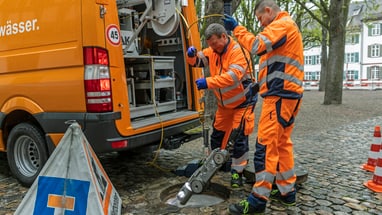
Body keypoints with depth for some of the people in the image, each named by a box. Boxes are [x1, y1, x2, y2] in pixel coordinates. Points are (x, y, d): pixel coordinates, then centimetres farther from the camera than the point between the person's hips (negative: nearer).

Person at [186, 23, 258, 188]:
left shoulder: (239, 51, -23)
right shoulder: (213, 51, 0)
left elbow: (233, 77, -35)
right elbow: (197, 61, 8)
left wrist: (208, 82, -40)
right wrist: (191, 55, -16)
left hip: (243, 102, -7)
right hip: (224, 103, 7)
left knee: (239, 138, -7)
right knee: (217, 134, 15)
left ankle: (237, 172, 9)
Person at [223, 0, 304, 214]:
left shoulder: (282, 24, -6)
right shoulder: (288, 26, 27)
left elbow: (258, 45, -21)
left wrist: (237, 28, -10)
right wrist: (259, 84, 18)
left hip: (280, 94, -11)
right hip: (287, 93, 11)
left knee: (267, 145, -11)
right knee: (282, 144, 13)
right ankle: (287, 191, 21)